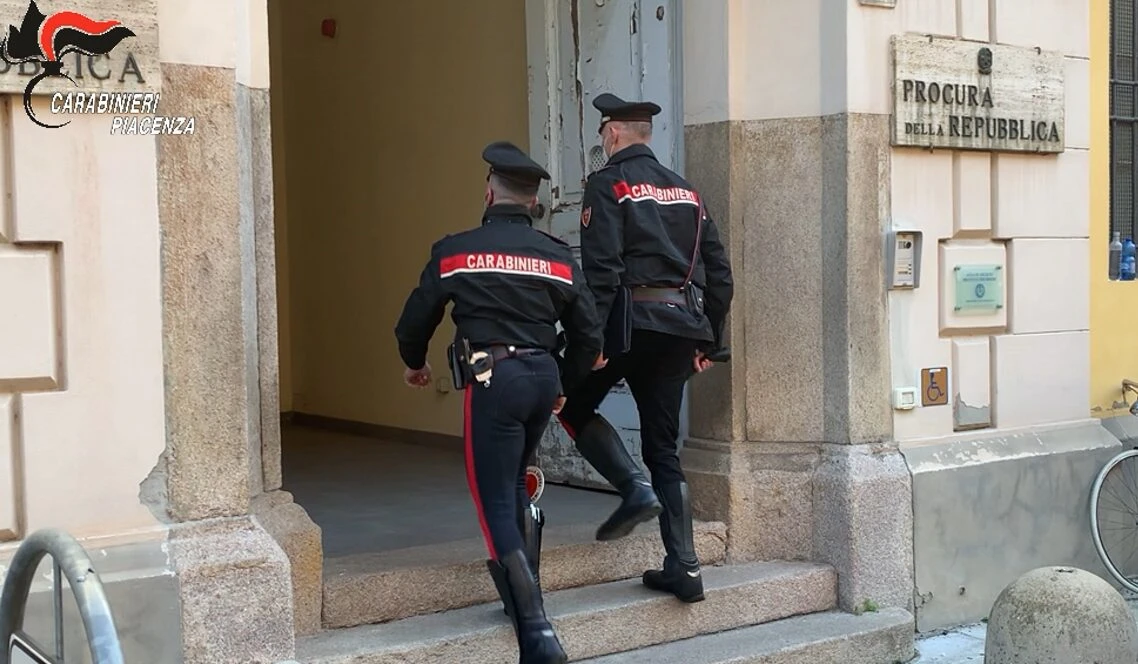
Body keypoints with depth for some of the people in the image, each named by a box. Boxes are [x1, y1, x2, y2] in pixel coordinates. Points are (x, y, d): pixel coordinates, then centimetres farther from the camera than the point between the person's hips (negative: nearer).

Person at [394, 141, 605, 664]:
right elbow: (589, 336, 11)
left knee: (496, 506, -2)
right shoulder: (557, 257, 9)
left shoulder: (455, 251, 0)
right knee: (514, 486, 25)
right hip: (542, 377, 5)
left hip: (491, 381, -5)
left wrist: (414, 364, 29)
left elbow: (415, 319, 8)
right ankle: (525, 595, 29)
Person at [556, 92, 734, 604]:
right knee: (663, 445, 10)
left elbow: (601, 269, -14)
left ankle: (636, 488, -8)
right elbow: (719, 272, 16)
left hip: (633, 318, -6)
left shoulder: (608, 184, -2)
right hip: (684, 323, 7)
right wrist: (707, 342, 21)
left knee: (574, 406, 13)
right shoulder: (686, 191, 18)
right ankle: (683, 567, 7)